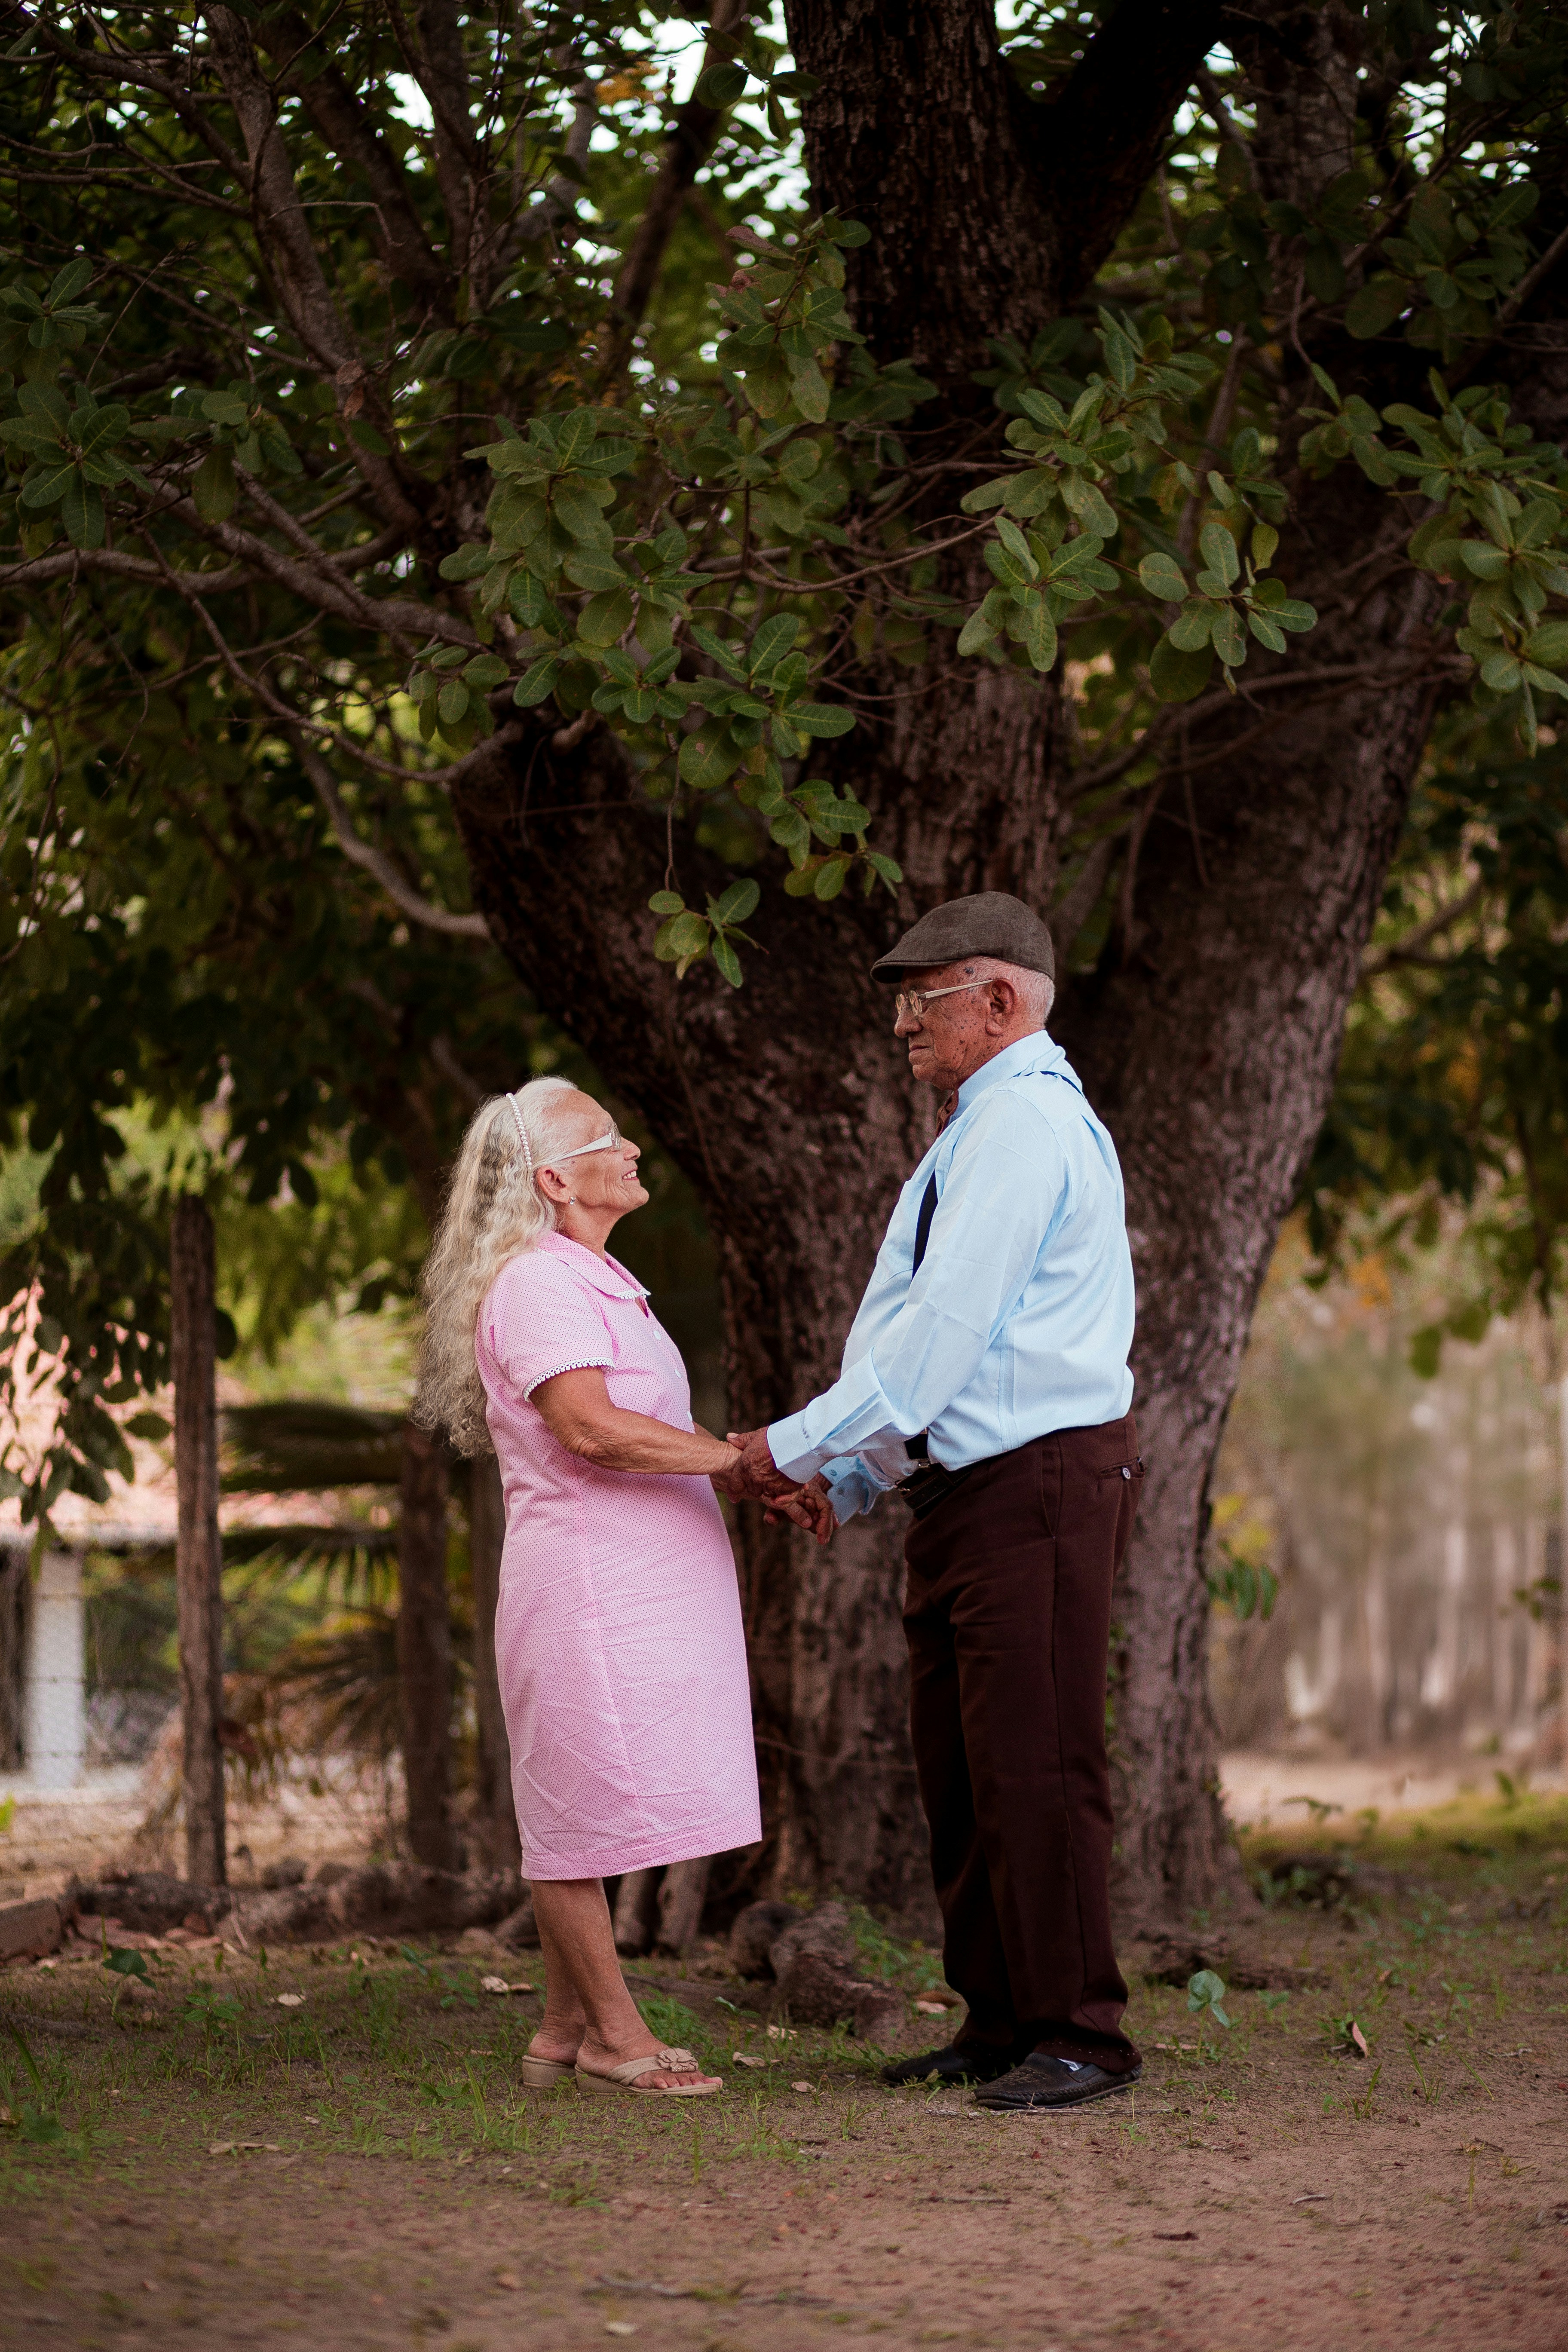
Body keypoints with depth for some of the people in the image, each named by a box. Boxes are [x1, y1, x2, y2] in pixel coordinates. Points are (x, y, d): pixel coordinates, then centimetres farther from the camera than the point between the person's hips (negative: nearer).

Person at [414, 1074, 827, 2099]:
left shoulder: (600, 1284, 21)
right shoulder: (535, 1284, -13)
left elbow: (662, 1431, 24)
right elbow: (593, 1429, -25)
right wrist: (746, 1457, -20)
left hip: (644, 1583, 10)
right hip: (586, 1581, -10)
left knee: (590, 1812, 12)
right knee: (588, 1804, -3)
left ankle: (566, 2030, 17)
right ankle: (615, 2034, 1)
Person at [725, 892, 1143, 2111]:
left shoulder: (1026, 1121, -12)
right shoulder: (980, 1131, 22)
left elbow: (946, 1326, -18)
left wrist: (805, 1445, -13)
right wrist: (847, 1478, 13)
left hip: (1040, 1481, -11)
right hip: (965, 1492, 11)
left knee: (1036, 1764, -8)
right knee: (957, 1769, 11)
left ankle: (1078, 2036, -3)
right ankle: (999, 2024, 17)